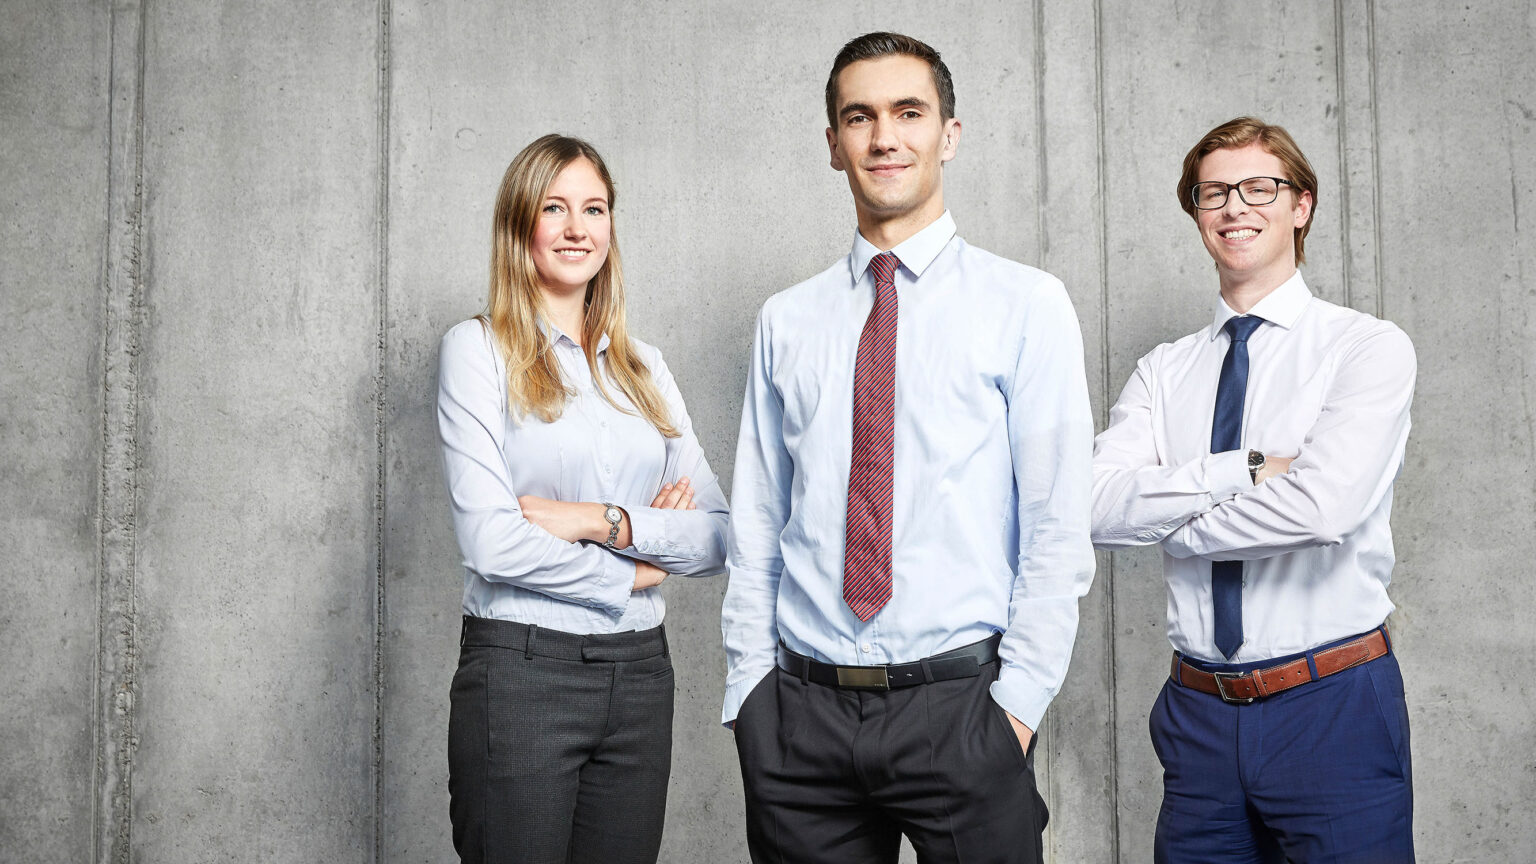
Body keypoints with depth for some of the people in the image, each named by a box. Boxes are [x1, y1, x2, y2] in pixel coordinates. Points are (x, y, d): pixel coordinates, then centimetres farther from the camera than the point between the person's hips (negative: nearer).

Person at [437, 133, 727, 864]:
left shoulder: (643, 366, 12)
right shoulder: (478, 350, -1)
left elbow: (717, 536, 4)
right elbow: (491, 541, -13)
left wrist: (607, 522, -11)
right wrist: (632, 572, -4)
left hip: (640, 669, 4)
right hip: (522, 669, -4)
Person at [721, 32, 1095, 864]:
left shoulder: (1026, 305, 0)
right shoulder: (786, 321, 9)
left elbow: (1059, 528, -4)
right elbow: (755, 525, 9)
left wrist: (1017, 703, -10)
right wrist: (750, 697, 4)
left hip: (957, 702, -2)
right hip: (800, 709, 3)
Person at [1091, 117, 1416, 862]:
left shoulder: (1369, 348, -4)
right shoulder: (1164, 371, 8)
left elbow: (1323, 507, -20)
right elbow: (1097, 507, -7)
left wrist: (1173, 524, -7)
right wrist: (1247, 468, -16)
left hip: (1334, 710, -3)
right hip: (1199, 711, 4)